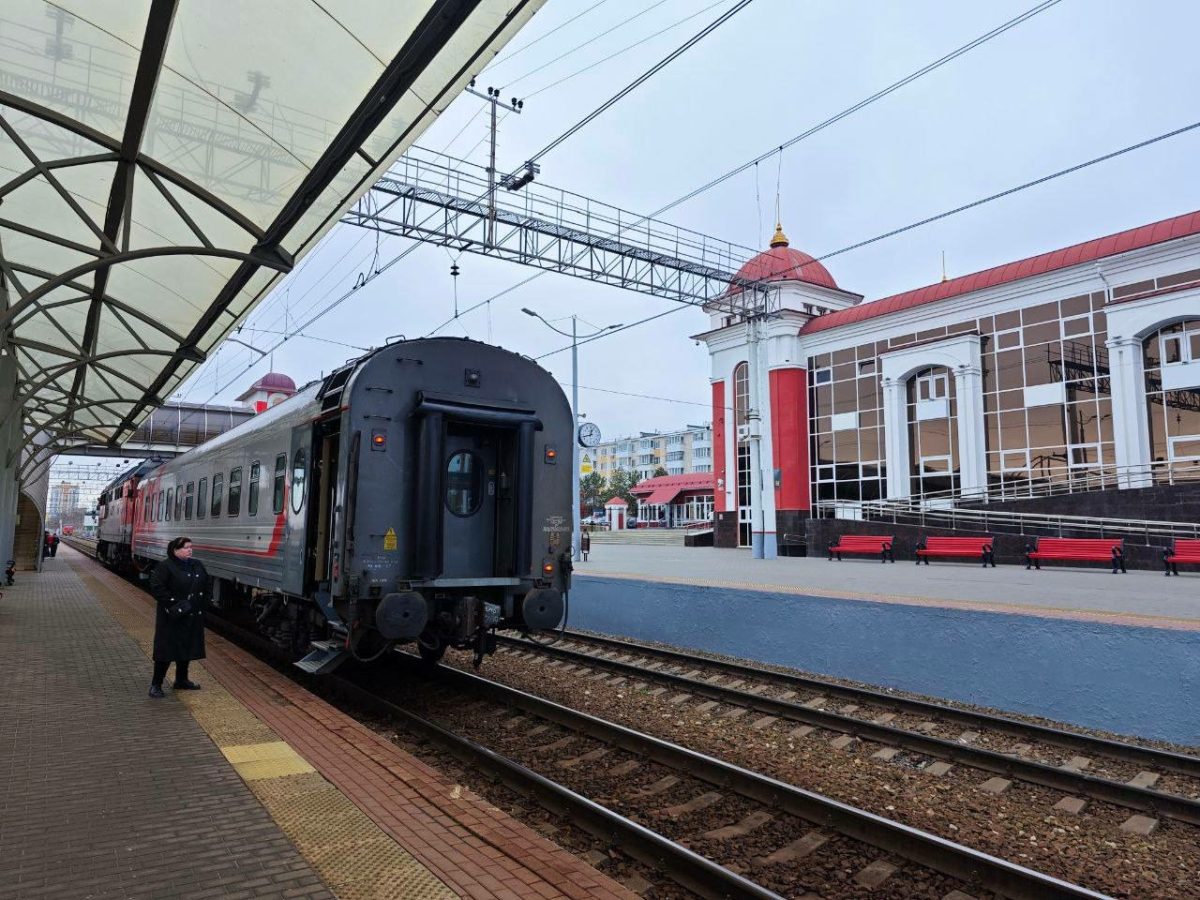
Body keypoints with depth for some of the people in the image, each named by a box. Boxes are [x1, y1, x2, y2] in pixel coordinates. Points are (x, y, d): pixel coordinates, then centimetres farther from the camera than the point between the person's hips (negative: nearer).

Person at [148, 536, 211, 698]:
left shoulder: (197, 565, 10)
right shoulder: (165, 567, -11)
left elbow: (208, 583, 19)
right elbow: (156, 587, -18)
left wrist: (202, 599, 5)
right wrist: (173, 603, -21)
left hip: (192, 617, 7)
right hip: (172, 618, -7)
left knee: (187, 648, 14)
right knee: (166, 649, -3)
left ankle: (181, 680, 28)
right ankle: (156, 684, 6)